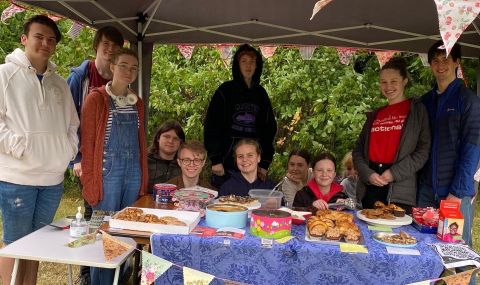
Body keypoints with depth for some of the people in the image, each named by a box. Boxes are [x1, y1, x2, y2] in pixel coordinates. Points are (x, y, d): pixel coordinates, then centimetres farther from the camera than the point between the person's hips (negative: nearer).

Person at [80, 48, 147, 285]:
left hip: (134, 173, 5)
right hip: (108, 172, -5)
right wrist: (89, 183, -11)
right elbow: (87, 144, -6)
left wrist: (144, 180, 11)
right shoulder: (96, 99, -4)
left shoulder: (137, 103, 12)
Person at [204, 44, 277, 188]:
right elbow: (211, 126, -3)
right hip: (226, 162, -3)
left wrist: (265, 163, 6)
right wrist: (215, 160, -10)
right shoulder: (225, 91, 0)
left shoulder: (260, 94, 10)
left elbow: (269, 129, 12)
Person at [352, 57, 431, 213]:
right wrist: (367, 173, -5)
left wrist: (395, 173, -13)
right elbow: (358, 149, 12)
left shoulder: (417, 110, 4)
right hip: (370, 188, 4)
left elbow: (424, 149, -5)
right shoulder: (375, 115, 17)